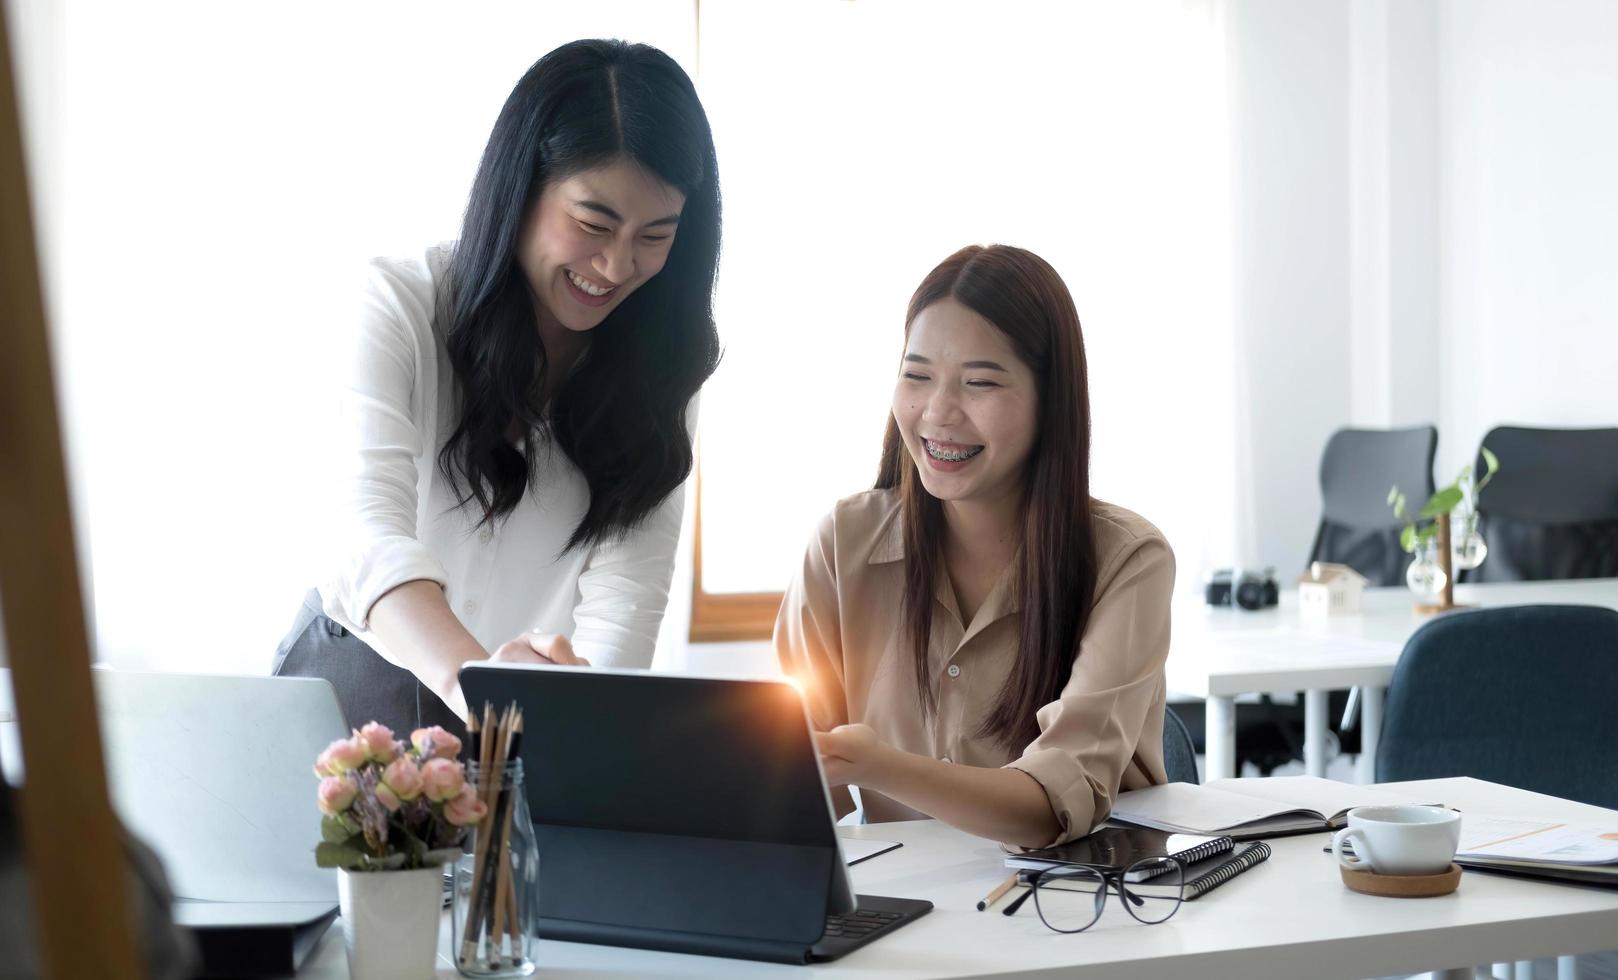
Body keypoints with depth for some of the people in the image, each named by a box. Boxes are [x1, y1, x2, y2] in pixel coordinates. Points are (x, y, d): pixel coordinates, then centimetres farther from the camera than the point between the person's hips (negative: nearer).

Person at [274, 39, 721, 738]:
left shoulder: (663, 359, -3)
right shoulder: (402, 305, -11)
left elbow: (625, 585, -13)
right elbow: (370, 524, -27)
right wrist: (473, 677, -46)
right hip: (365, 676, -2)